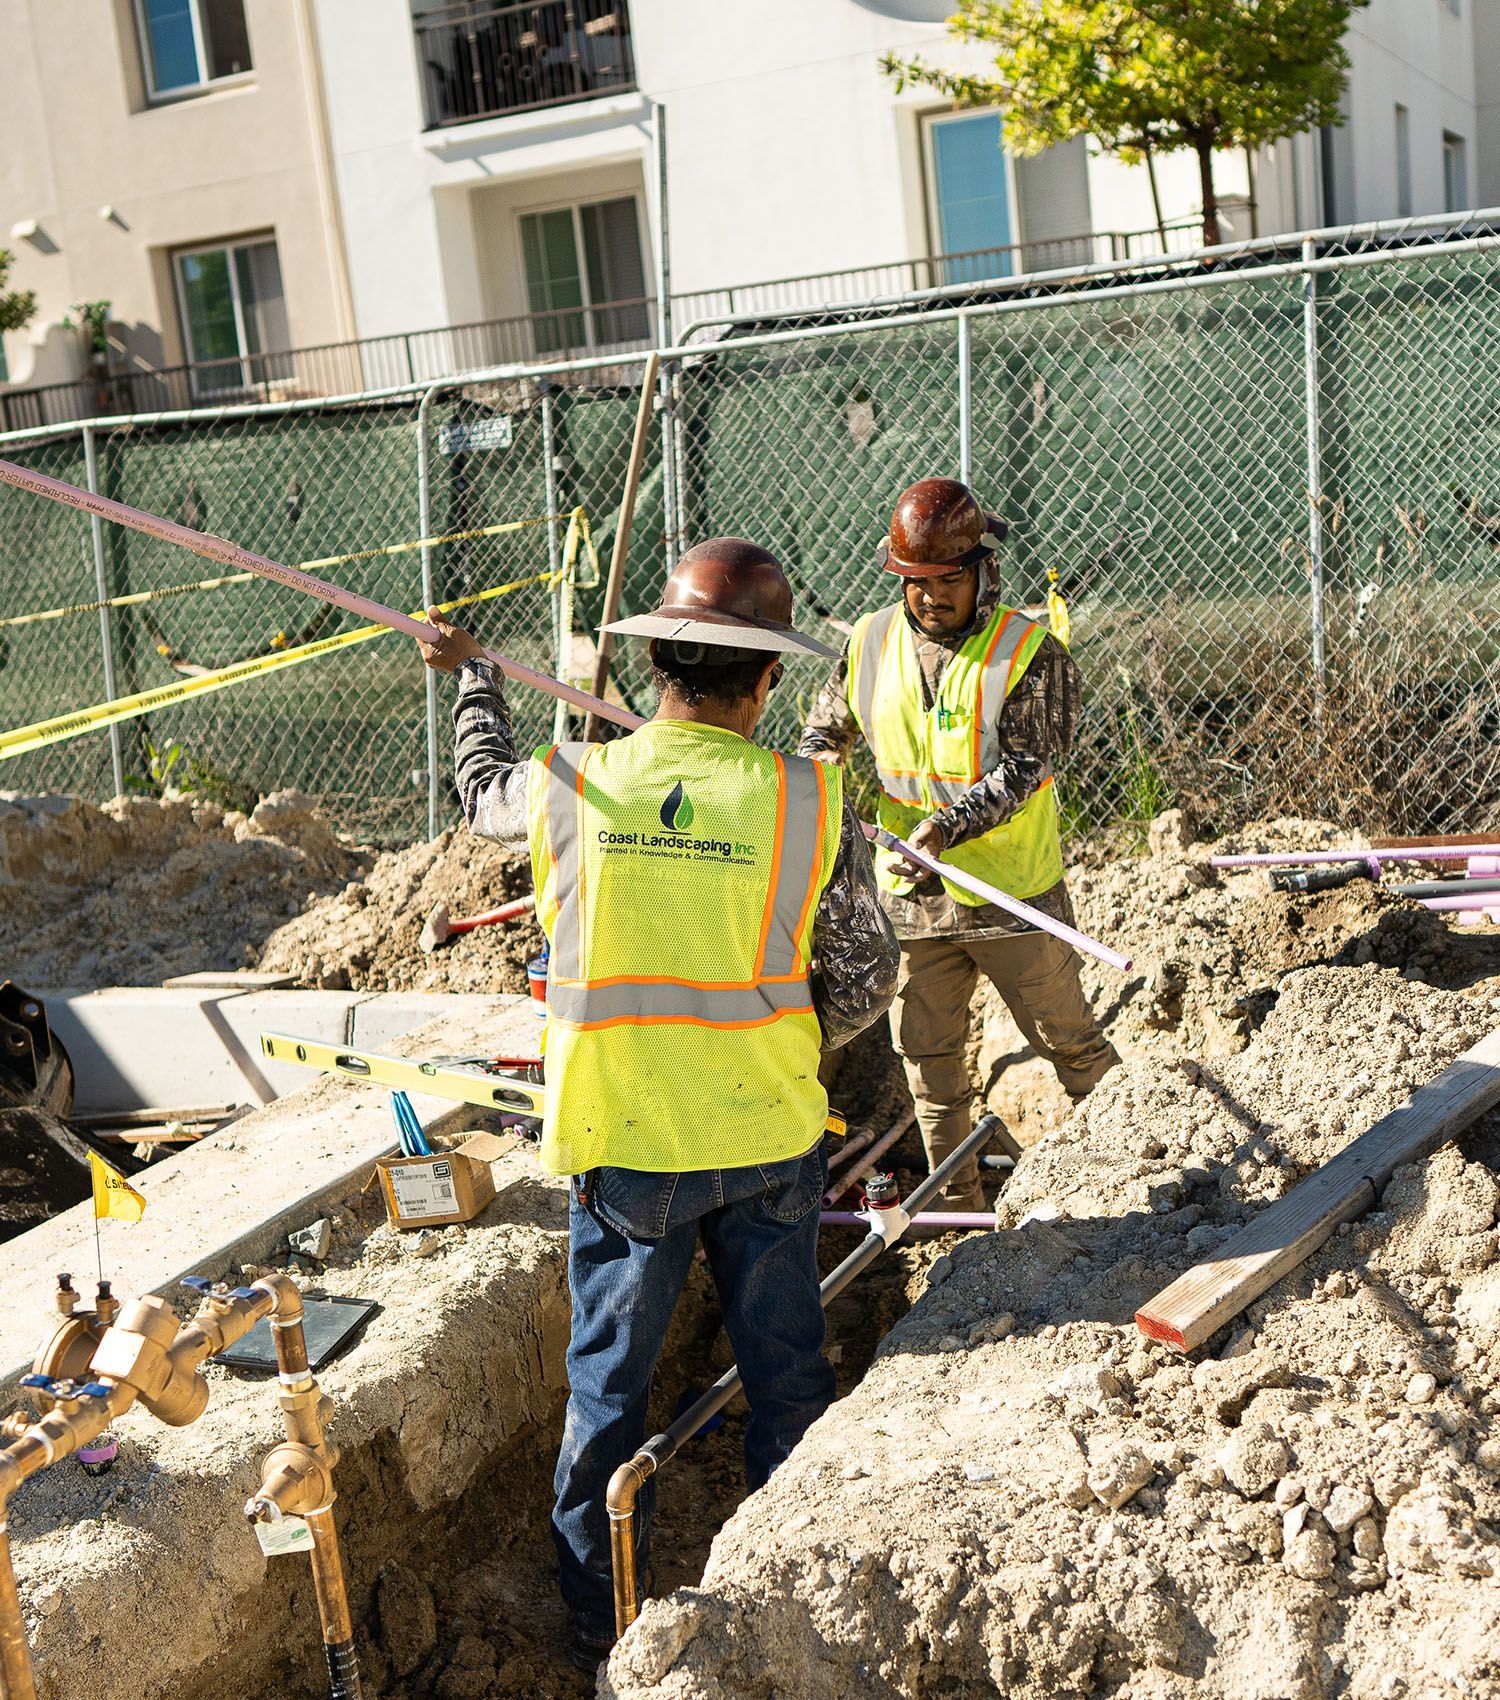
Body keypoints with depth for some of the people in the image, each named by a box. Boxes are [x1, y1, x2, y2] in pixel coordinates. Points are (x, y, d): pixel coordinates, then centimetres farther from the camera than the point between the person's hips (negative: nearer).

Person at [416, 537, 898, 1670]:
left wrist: (473, 677, 35)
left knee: (609, 1382, 15)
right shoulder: (811, 802, -12)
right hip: (771, 1140, 0)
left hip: (625, 1148, 0)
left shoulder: (568, 786, -9)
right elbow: (864, 988, -4)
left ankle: (601, 1621, 28)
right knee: (787, 1374, 17)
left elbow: (484, 791, 16)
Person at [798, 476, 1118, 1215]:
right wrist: (821, 766, -5)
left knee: (1067, 1037, 7)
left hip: (1012, 890, -4)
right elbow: (825, 726, 17)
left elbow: (1021, 768, -18)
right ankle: (958, 1203, 27)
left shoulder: (1031, 652, -11)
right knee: (928, 1052, 12)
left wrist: (947, 827, -30)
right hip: (911, 892, 4)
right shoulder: (872, 642, 2)